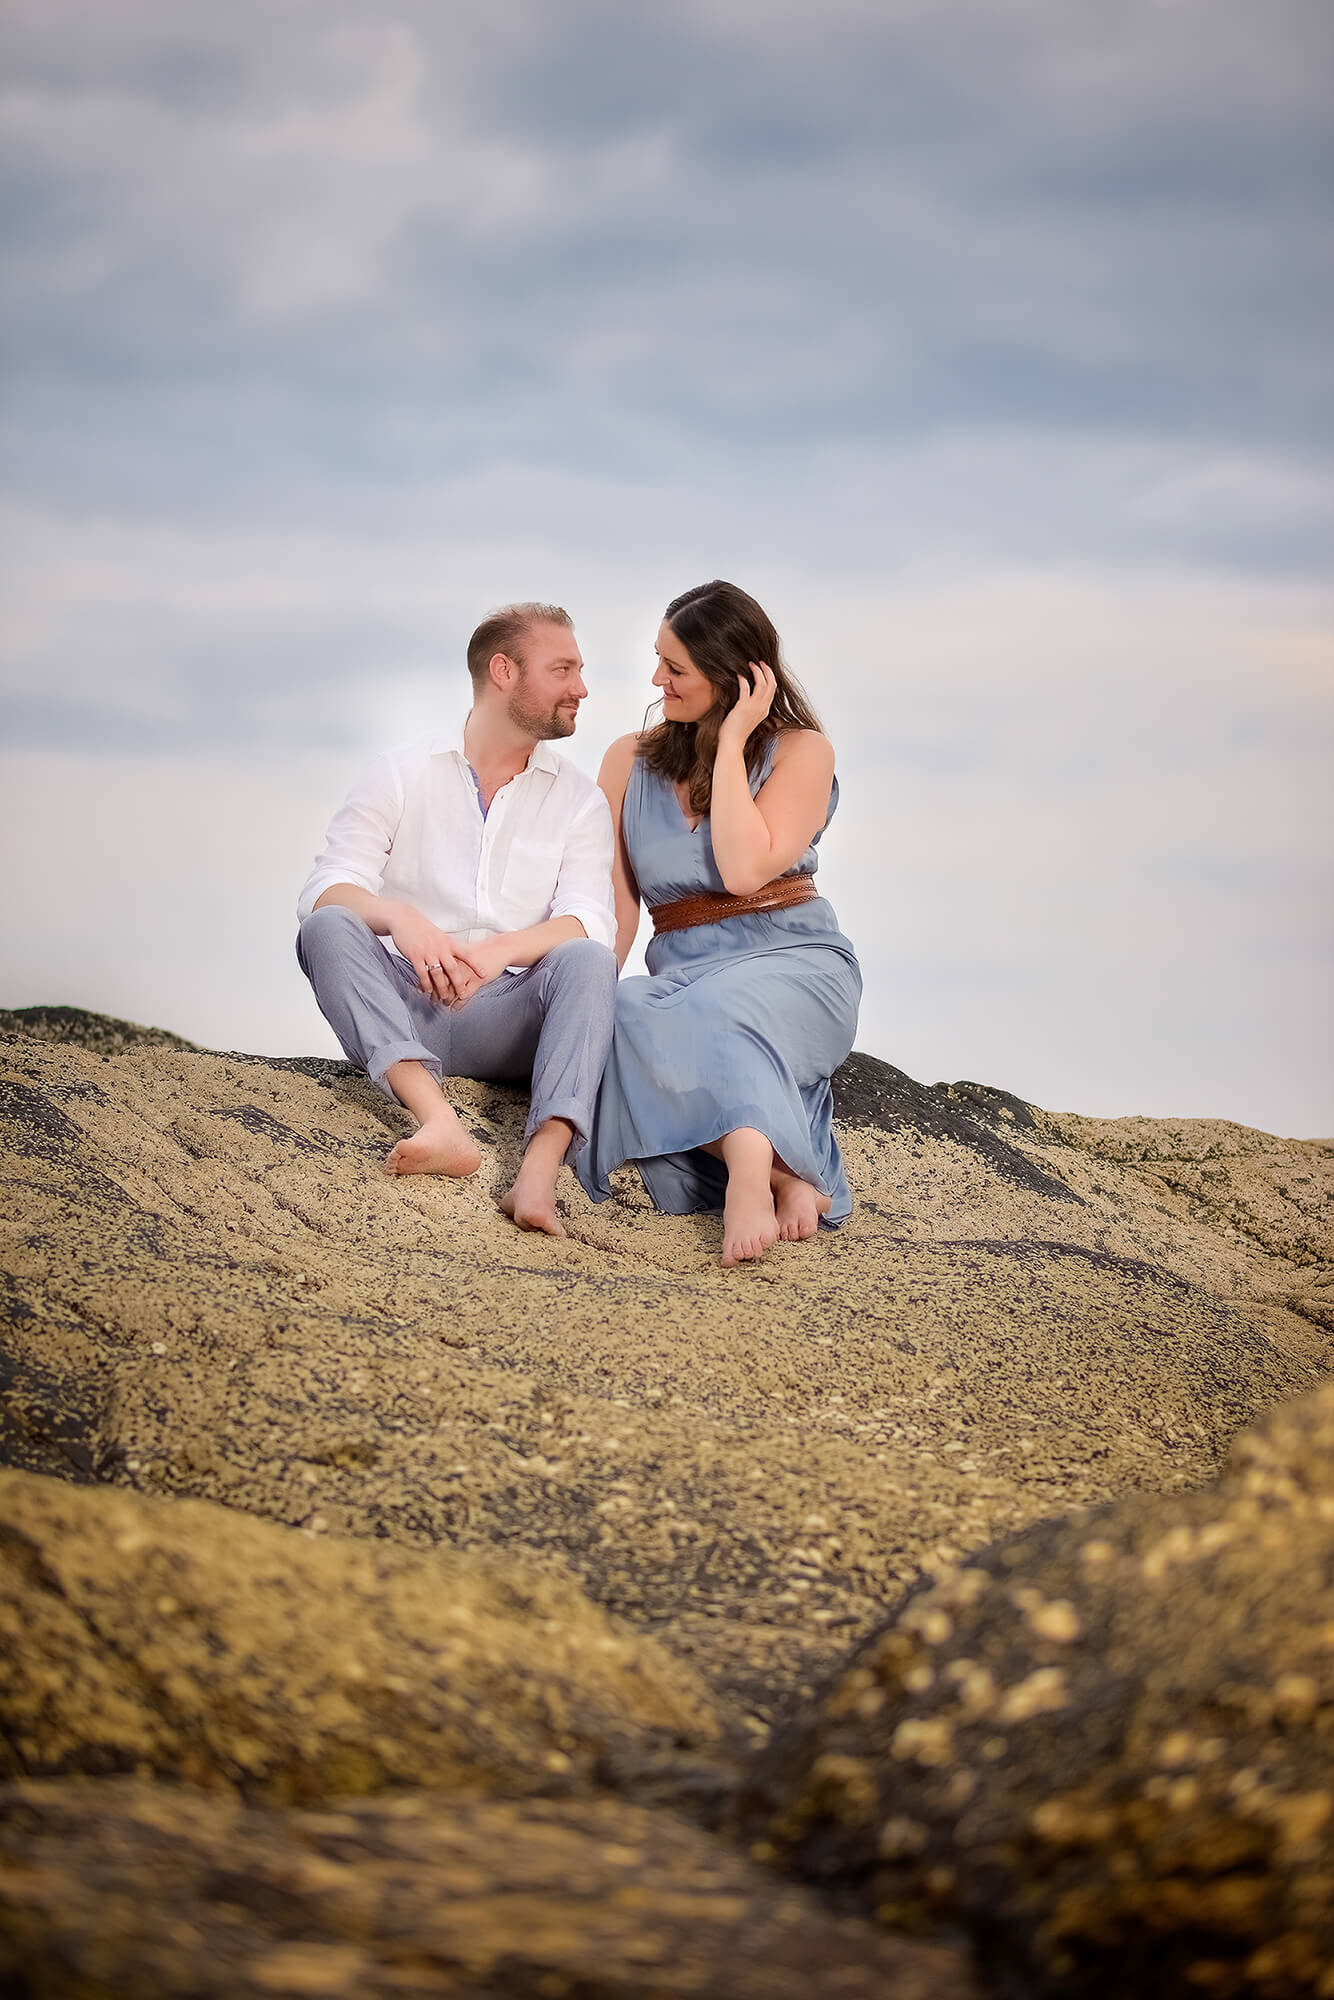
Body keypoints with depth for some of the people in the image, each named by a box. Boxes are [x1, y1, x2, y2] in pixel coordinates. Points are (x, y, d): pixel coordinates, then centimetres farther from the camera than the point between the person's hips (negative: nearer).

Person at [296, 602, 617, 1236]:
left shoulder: (578, 799, 11)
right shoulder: (401, 774, 9)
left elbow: (590, 921, -5)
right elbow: (326, 889, -4)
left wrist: (499, 951, -25)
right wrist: (398, 917, -26)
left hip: (505, 1019, 0)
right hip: (398, 1011, 0)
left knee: (588, 959, -28)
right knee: (327, 928, -27)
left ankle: (541, 1168, -49)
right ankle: (441, 1124, -46)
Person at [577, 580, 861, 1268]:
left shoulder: (800, 751, 3)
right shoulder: (630, 761, 15)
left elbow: (744, 870, -12)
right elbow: (617, 902, 8)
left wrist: (730, 743, -7)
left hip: (791, 960, -4)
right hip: (683, 972, 4)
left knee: (715, 1013, -38)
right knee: (618, 1024, -32)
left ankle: (749, 1184, -59)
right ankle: (788, 1176, -34)